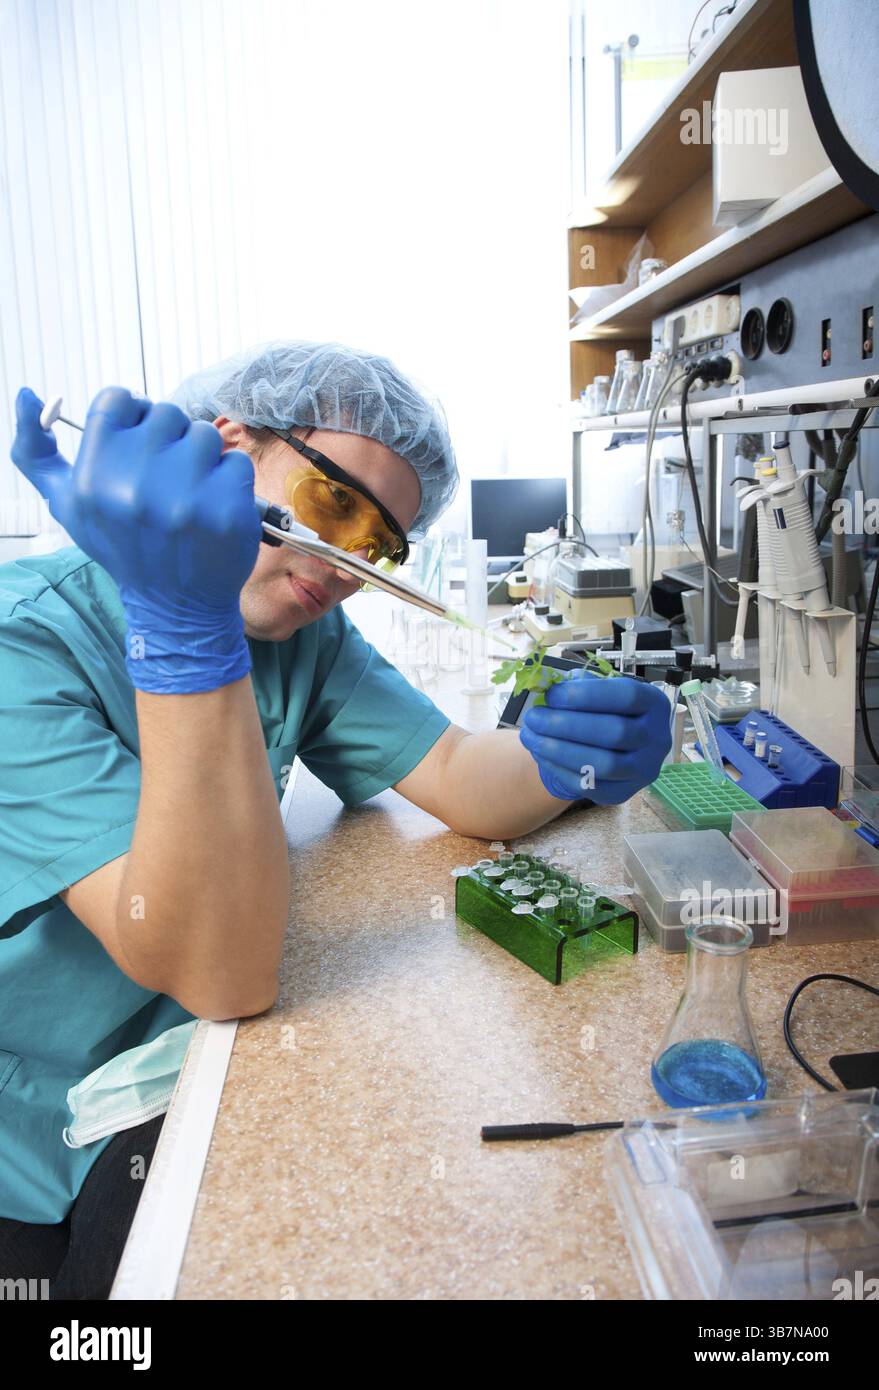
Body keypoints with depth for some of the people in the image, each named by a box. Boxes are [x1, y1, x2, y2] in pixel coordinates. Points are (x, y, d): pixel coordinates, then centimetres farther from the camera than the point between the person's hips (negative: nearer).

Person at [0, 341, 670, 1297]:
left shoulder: (304, 640, -2)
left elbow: (457, 777, -4)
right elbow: (226, 976, -33)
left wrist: (564, 761, -27)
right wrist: (186, 627, -44)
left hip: (198, 1035, 6)